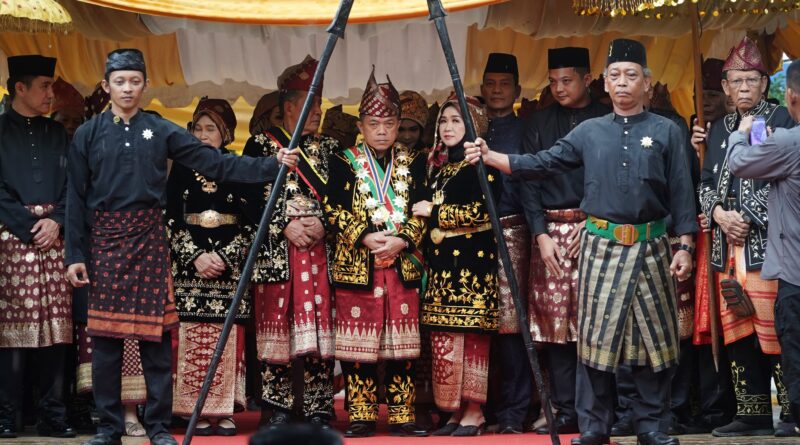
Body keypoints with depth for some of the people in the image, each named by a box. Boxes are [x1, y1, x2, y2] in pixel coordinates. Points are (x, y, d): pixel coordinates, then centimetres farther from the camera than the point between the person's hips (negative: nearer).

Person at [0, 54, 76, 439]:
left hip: (53, 238, 4)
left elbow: (70, 186, 14)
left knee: (57, 328, -1)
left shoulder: (56, 133, 18)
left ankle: (52, 415, 3)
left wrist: (56, 221, -3)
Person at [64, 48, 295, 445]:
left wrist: (270, 165, -7)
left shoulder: (160, 131, 6)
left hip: (149, 238, 0)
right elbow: (76, 198, 4)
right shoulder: (88, 135, 5)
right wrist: (76, 255, -1)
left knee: (155, 335, 1)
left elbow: (215, 163, 2)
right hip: (105, 238, 0)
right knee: (105, 337, 1)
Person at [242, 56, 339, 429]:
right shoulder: (261, 144, 6)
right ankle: (279, 410, 5)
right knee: (276, 327, -3)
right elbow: (251, 201, 0)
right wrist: (285, 227, -10)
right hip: (275, 253, -2)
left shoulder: (329, 148, 15)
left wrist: (324, 224, -7)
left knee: (318, 326, -3)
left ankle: (319, 409, 2)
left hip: (320, 251, 2)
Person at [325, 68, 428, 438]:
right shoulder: (344, 163, 4)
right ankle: (361, 417, 7)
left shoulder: (413, 163, 10)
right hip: (356, 265, -2)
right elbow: (334, 210, -5)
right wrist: (365, 237, -17)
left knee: (401, 345, 3)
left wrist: (403, 240, -13)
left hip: (403, 264, 2)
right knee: (358, 344, -1)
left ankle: (402, 417, 9)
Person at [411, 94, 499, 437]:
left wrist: (434, 212, -7)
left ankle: (474, 413, -4)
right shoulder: (439, 166, 19)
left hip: (472, 259, -7)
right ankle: (455, 410, 9)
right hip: (442, 261, 7)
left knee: (470, 336, -8)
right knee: (445, 339, 4)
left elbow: (479, 211, -13)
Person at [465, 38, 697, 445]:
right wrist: (490, 157, -3)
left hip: (651, 248, -1)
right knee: (596, 336, 2)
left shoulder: (666, 132, 4)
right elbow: (542, 165, 8)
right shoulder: (589, 132, 10)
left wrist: (685, 247, -3)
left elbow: (681, 194, 3)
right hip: (601, 248, 1)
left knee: (653, 338, 3)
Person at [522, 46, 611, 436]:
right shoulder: (539, 124, 13)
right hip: (550, 231, 2)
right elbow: (529, 180, 9)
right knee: (555, 322, 0)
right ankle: (565, 412, 5)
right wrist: (541, 234, -1)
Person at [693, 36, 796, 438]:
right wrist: (719, 212, -4)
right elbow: (707, 184, 15)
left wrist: (749, 218, -13)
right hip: (729, 244, 6)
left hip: (767, 240, -6)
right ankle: (752, 415, 12)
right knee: (737, 331, 6)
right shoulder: (719, 130, 18)